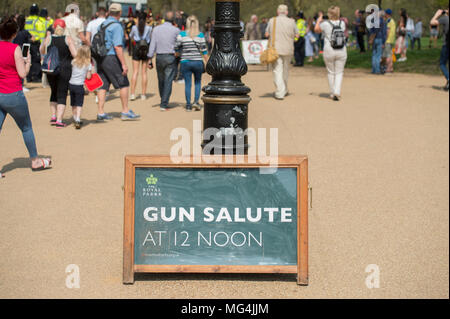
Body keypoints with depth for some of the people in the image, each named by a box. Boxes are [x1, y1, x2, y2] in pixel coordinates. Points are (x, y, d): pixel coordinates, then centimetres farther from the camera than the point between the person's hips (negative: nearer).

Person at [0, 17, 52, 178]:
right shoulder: (15, 48, -13)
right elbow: (22, 74, -13)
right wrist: (28, 62, 6)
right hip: (13, 95, -4)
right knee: (26, 128, 15)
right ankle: (35, 161, 29)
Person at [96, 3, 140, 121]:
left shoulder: (103, 25, 13)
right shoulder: (116, 26, -12)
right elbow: (117, 46, -19)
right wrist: (124, 64, -19)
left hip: (100, 59, 8)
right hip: (111, 58, -8)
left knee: (103, 86, 7)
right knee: (124, 84, 2)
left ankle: (101, 113, 6)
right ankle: (125, 112, 5)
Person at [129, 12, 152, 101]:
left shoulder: (134, 27, -1)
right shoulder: (149, 28, -3)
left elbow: (130, 36, 15)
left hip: (136, 48, 0)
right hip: (146, 49, 0)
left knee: (135, 72, -1)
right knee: (144, 72, 5)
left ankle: (132, 93, -9)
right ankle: (143, 94, 5)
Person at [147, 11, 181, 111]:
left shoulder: (156, 29, 2)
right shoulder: (176, 30, -5)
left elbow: (152, 45, 0)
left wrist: (150, 60, 2)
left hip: (159, 57, 3)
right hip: (171, 57, -3)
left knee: (161, 80, 15)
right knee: (168, 81, -2)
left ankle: (163, 102, 29)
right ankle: (164, 105, -6)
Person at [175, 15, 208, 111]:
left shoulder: (182, 34, -6)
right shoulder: (200, 35, -4)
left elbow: (177, 47, -6)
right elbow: (204, 50, -3)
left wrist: (180, 54, 15)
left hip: (185, 62, 0)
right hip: (198, 62, 0)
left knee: (187, 84, 7)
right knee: (198, 82, 16)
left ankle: (188, 105, 9)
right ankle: (196, 101, 3)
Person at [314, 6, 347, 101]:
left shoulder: (325, 24, -8)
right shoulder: (342, 23, 0)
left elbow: (316, 30, 11)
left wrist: (319, 20, 27)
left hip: (329, 51, -1)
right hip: (341, 51, 1)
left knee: (331, 72, 14)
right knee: (339, 73, 8)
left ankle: (333, 93, 19)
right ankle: (337, 92, -8)